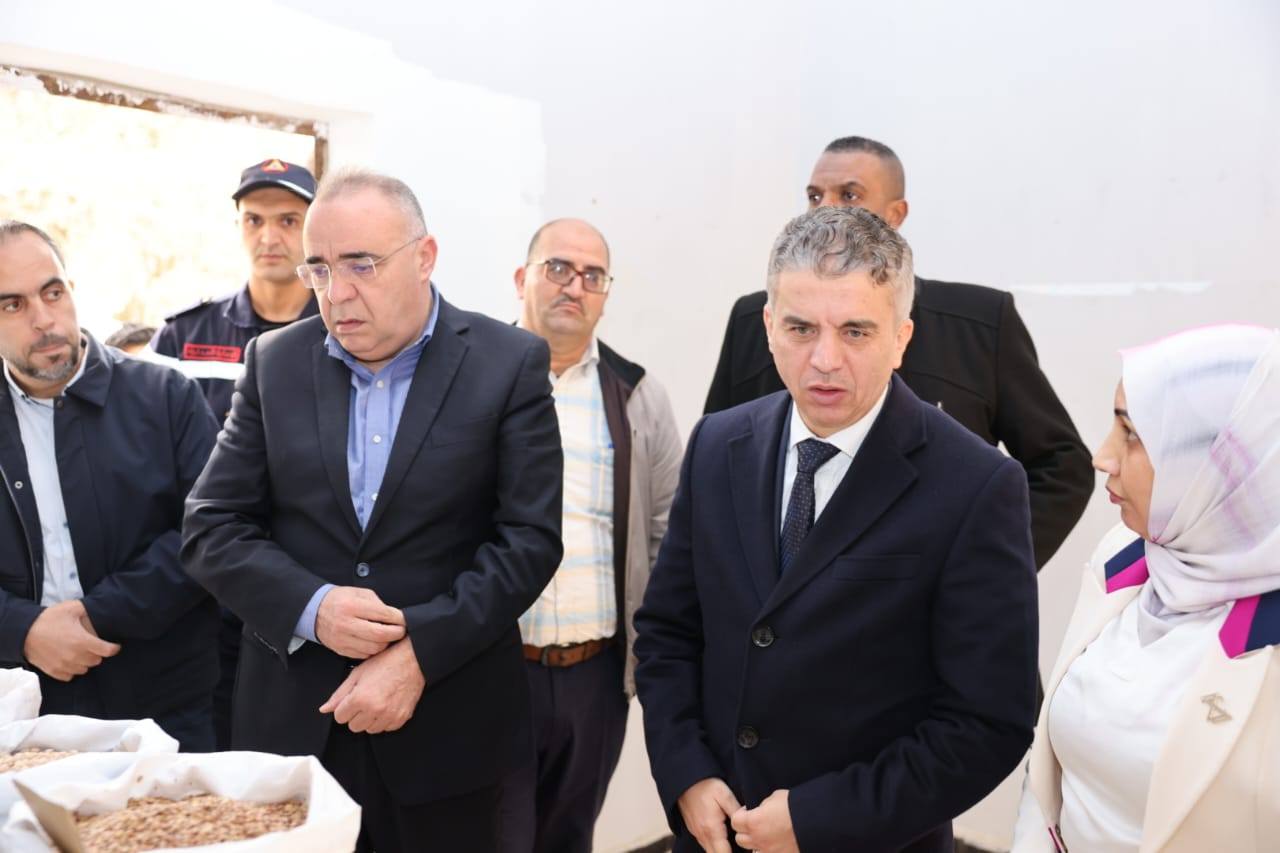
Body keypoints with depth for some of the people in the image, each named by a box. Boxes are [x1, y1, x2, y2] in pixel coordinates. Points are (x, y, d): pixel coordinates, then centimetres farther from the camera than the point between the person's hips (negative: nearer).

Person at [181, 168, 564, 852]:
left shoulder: (509, 364, -6)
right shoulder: (274, 362, 3)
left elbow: (530, 538, -9)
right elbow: (211, 527, 2)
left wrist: (419, 652, -17)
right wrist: (311, 607, -14)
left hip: (448, 725, -2)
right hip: (293, 718, 2)